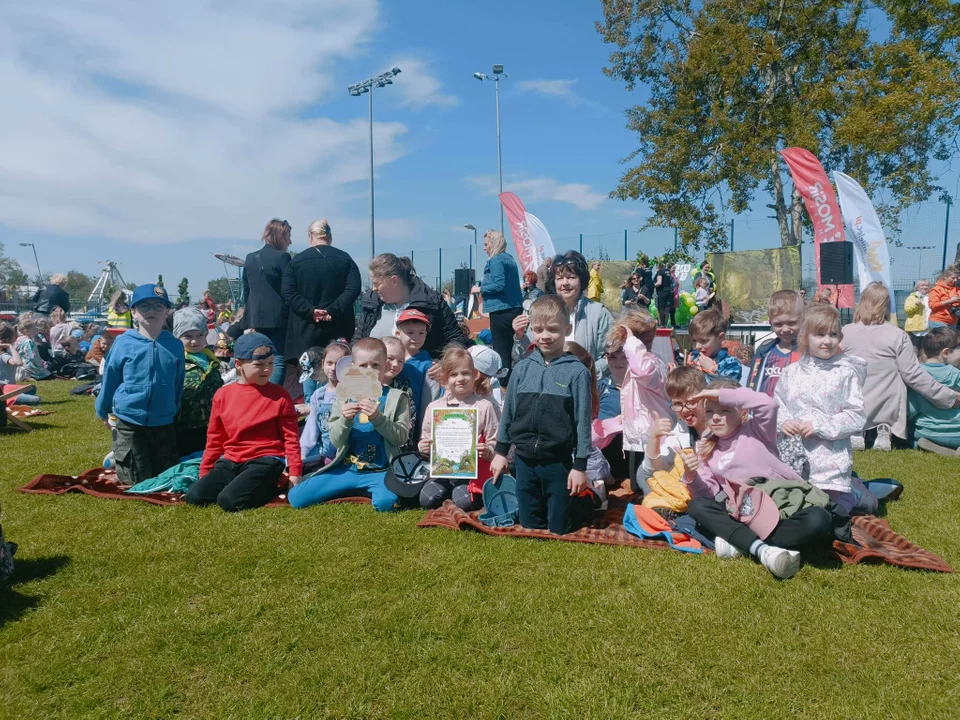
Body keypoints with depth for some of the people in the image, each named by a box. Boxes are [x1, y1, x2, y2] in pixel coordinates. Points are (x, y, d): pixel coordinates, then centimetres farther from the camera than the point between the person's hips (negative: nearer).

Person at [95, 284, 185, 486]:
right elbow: (110, 378, 4)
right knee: (137, 481, 3)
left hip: (164, 423, 2)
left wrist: (175, 412, 14)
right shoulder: (124, 343, -7)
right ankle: (117, 456, 31)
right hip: (129, 421, -2)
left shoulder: (175, 345, -3)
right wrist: (103, 411, 12)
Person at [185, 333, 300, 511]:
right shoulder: (223, 394, 7)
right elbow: (214, 439, 16)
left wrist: (294, 473, -5)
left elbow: (290, 437, 0)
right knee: (194, 496, -12)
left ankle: (270, 487, 1)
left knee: (229, 501, -26)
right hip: (230, 462, 5)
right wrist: (204, 474, 17)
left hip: (265, 461, -5)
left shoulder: (279, 395, -3)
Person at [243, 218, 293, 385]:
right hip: (278, 317, -6)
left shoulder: (250, 258, 11)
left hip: (255, 317, 6)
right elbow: (287, 291, -10)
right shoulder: (282, 257, -8)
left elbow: (246, 291, 14)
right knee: (278, 361, -3)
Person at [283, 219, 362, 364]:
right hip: (338, 327, 1)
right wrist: (333, 311, -13)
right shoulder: (345, 259, 6)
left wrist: (311, 311, -11)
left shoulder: (296, 261, 5)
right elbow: (353, 289, -8)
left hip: (306, 328, 0)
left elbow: (289, 292, -5)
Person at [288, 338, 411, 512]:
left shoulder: (396, 398, 1)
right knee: (295, 497, -5)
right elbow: (336, 441, 3)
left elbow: (402, 437, -7)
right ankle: (360, 490, 11)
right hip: (346, 469, 4)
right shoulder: (344, 398, 7)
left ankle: (373, 490, 3)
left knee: (384, 502, -35)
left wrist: (378, 418, -22)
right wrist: (345, 420, -17)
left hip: (379, 471, -4)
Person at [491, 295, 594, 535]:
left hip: (558, 462, -3)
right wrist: (501, 452, 10)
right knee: (529, 525, 16)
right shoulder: (522, 368, 0)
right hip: (524, 460, 4)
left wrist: (580, 466, -8)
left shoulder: (577, 371, -10)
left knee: (560, 528, 8)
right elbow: (508, 412, 8)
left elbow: (582, 420, -8)